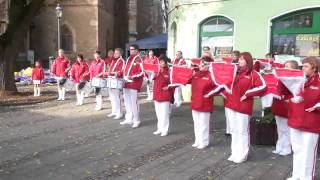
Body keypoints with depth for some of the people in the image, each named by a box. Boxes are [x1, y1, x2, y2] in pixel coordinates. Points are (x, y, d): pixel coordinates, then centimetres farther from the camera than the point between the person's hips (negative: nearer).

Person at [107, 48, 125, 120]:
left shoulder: (122, 61, -7)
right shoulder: (113, 61, 19)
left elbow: (122, 71, -17)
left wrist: (117, 74, -31)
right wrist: (108, 73, 9)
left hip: (117, 81, -9)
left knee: (117, 98, -9)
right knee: (112, 97, 14)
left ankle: (119, 113, -3)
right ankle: (114, 112, 25)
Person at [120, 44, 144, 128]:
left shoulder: (138, 60, -9)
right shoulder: (128, 59, 15)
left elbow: (142, 72, -15)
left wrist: (132, 77, -24)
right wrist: (124, 77, 11)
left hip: (134, 83, -9)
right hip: (127, 83, 9)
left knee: (134, 102, -5)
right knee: (127, 102, 13)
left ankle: (136, 121, 5)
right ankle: (129, 119, 25)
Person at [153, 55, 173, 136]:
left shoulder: (169, 72, -10)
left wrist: (168, 87, -12)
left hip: (165, 96, -7)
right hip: (157, 95, 7)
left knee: (164, 114, -1)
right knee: (158, 114, 14)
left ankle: (165, 130, 9)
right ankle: (160, 129, 25)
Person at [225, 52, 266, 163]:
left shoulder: (253, 74, -7)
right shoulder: (235, 72, 12)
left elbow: (262, 86, -17)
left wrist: (247, 94, -16)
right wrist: (226, 93, 8)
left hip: (243, 106, -6)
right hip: (231, 104, 7)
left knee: (242, 131, 1)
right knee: (233, 130, 12)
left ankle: (242, 155, 12)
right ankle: (235, 153, 23)